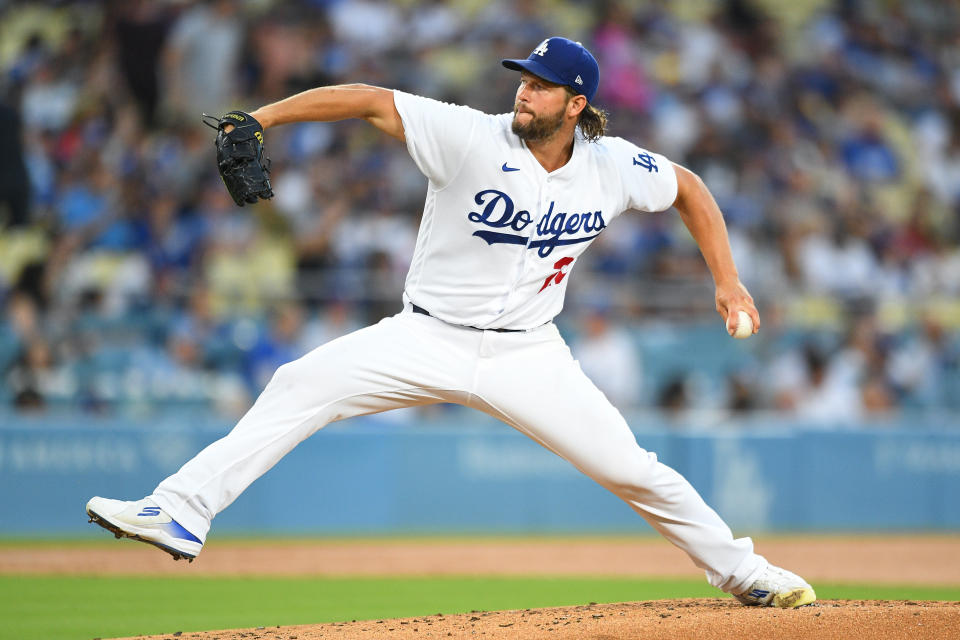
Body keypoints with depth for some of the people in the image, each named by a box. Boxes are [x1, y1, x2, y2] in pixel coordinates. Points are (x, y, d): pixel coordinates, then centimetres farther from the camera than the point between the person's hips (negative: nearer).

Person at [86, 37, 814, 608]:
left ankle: (739, 570, 18)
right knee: (303, 386, -19)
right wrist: (264, 116, -31)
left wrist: (728, 280, 5)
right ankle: (181, 511, -20)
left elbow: (690, 188, 12)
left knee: (630, 467, -5)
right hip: (429, 339, -1)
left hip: (527, 353, 1)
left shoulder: (612, 168, -6)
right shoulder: (474, 138, -15)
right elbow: (372, 101, -21)